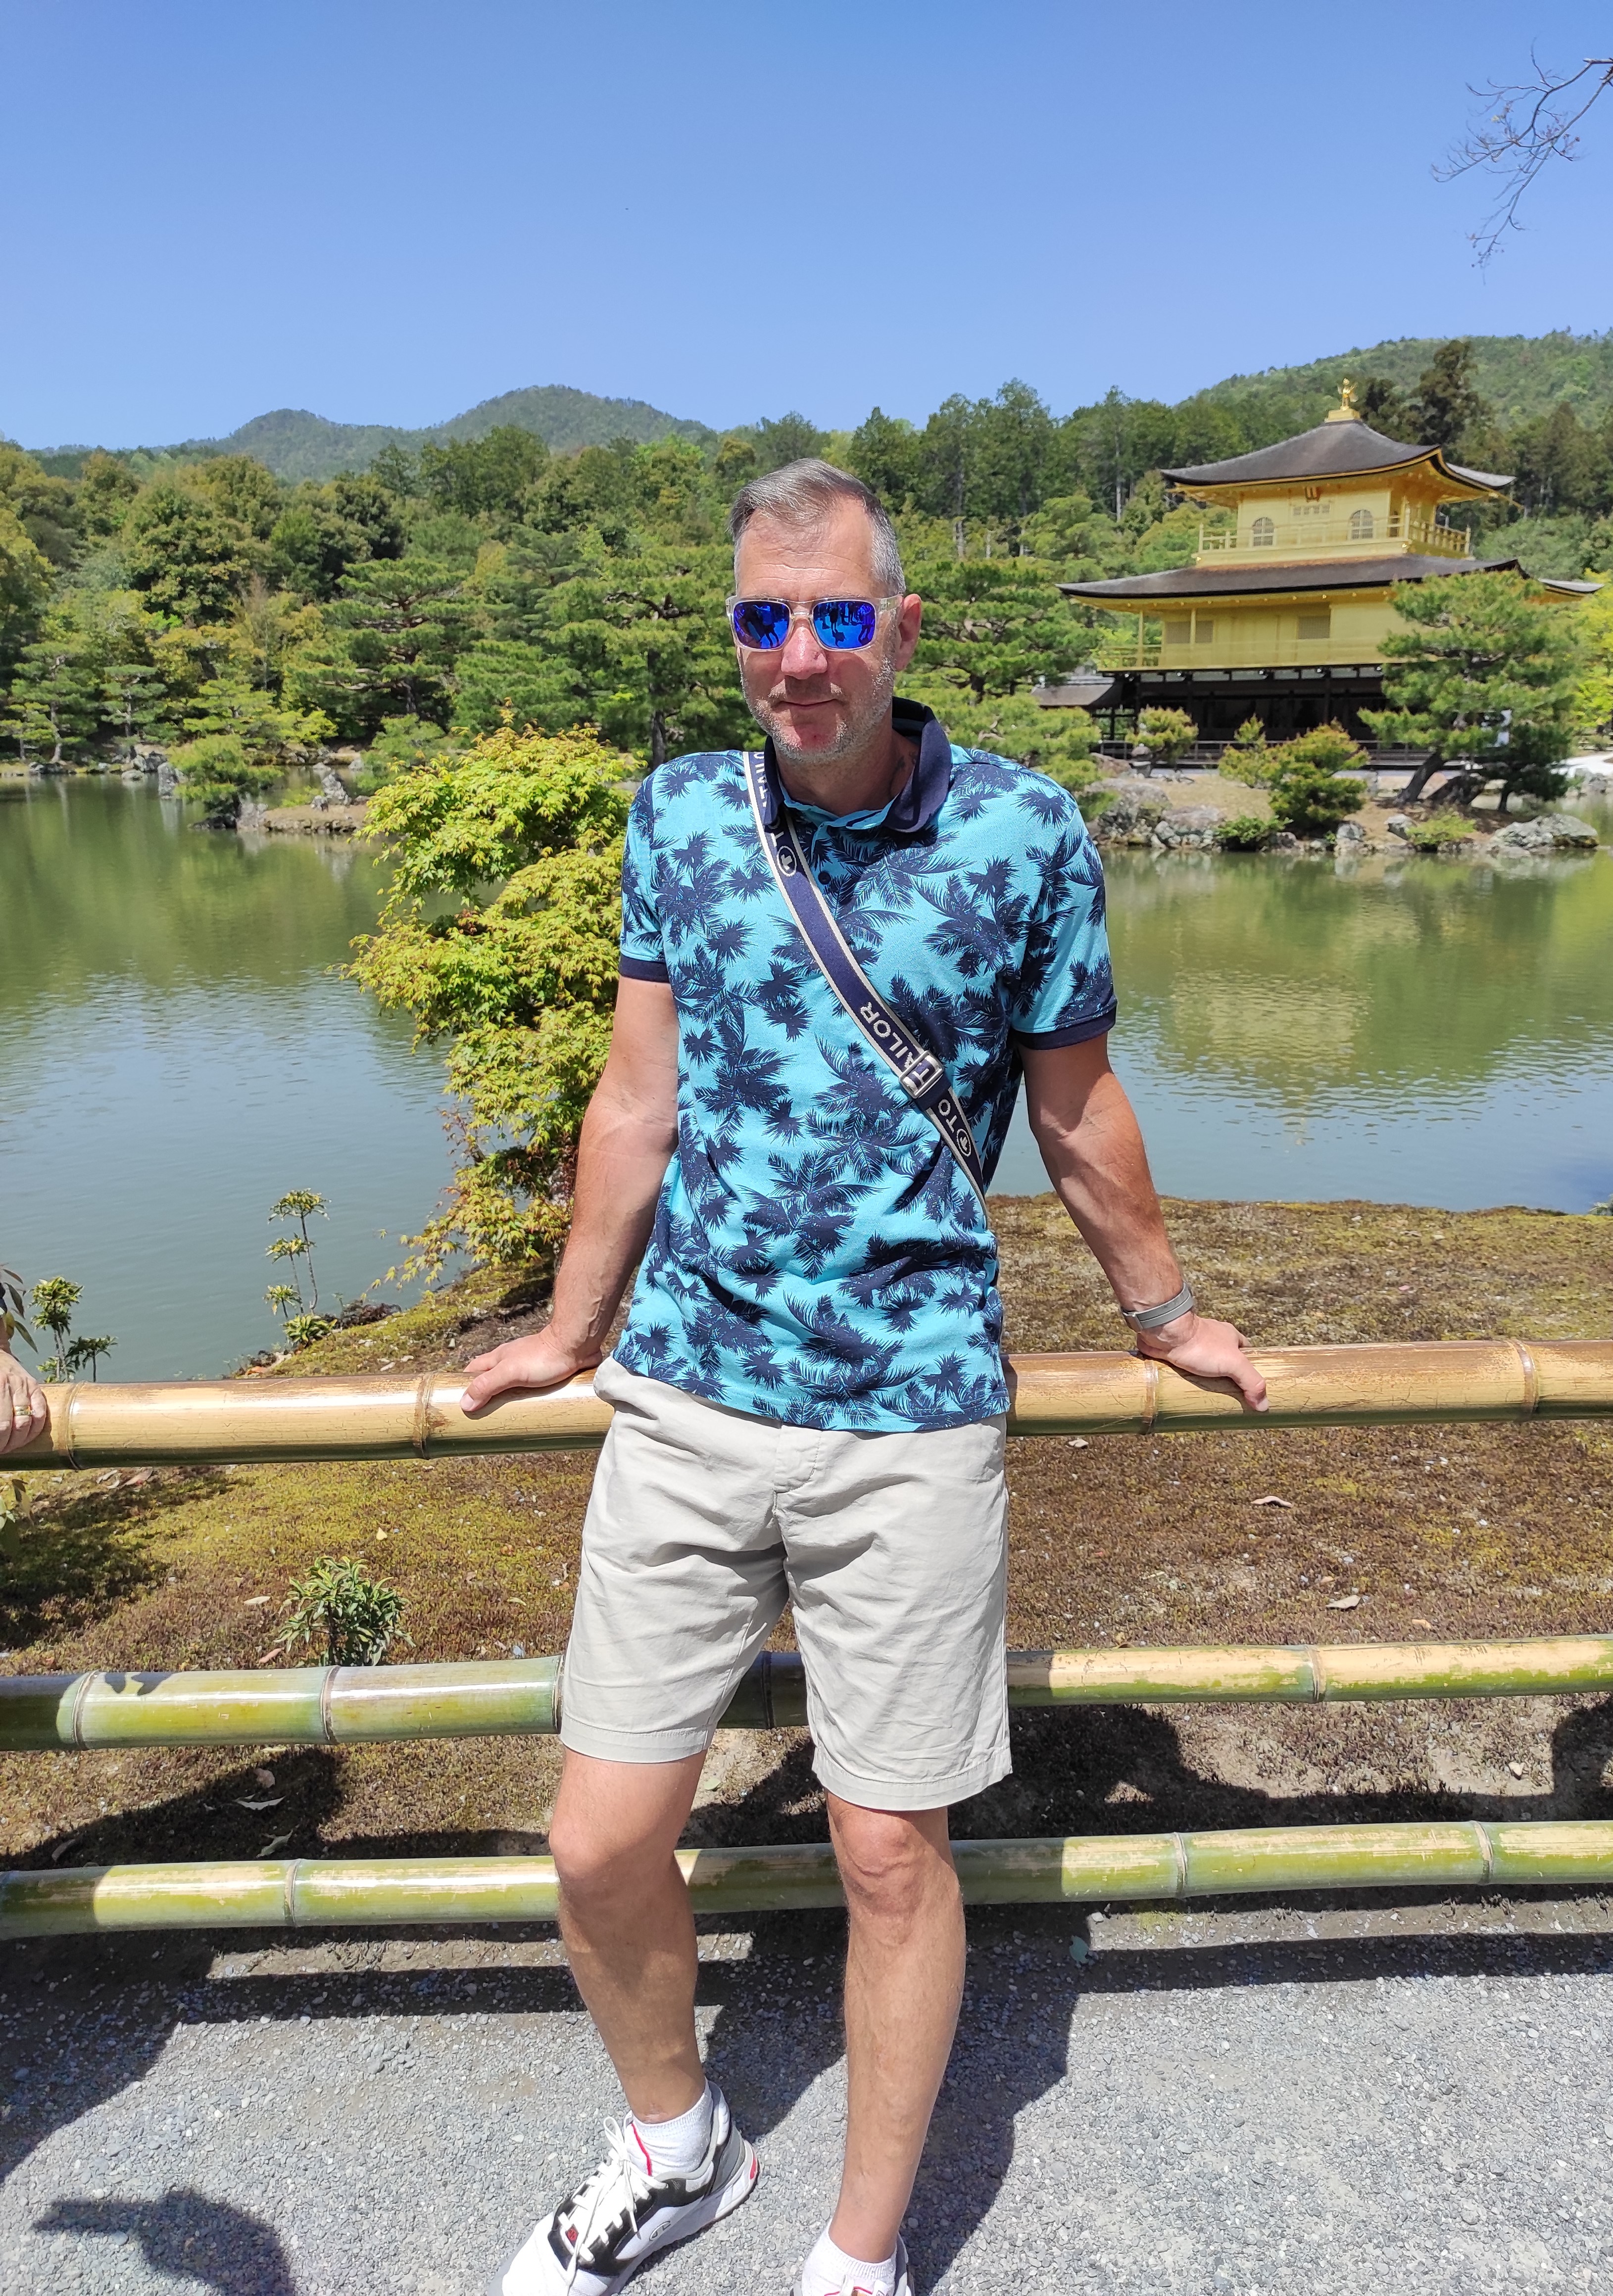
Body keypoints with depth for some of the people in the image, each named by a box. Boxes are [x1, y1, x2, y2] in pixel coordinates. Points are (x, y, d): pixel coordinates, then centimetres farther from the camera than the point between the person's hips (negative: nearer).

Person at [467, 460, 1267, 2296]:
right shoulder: (681, 813, 3)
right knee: (601, 1843, 7)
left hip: (909, 1421, -2)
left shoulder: (1022, 831, -4)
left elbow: (1077, 1118, 8)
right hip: (686, 1404, 3)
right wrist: (571, 1333, 19)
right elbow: (639, 1099, 11)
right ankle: (675, 2148, 38)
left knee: (892, 1861, 7)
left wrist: (1166, 1320, 19)